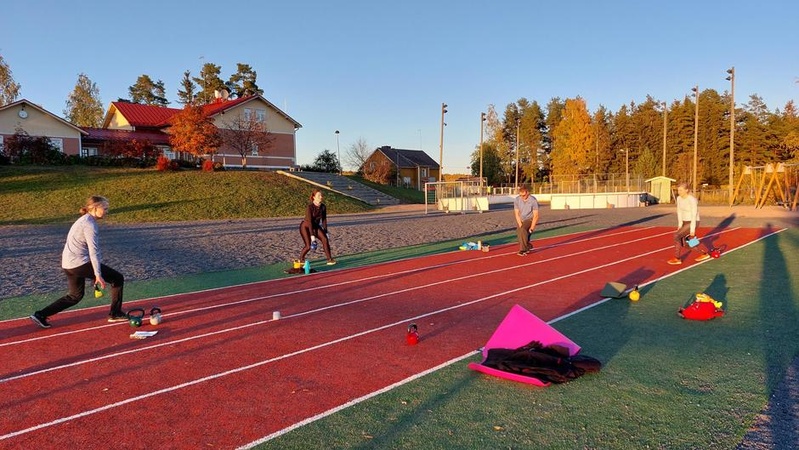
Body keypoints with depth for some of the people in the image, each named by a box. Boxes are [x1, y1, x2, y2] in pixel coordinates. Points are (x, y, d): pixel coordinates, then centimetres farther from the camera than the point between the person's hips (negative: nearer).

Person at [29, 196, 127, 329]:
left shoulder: (84, 220, 16)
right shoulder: (89, 224, -14)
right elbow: (93, 251, -22)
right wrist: (98, 274, -26)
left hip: (68, 264, 10)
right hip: (80, 263, -10)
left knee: (75, 296, 24)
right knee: (118, 278, -2)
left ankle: (41, 315, 21)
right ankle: (115, 314, 4)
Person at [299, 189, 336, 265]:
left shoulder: (323, 207, -10)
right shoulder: (310, 207, -26)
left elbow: (324, 219, -2)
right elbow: (309, 221, -29)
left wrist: (326, 232, -5)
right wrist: (312, 235, -32)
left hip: (315, 226, 5)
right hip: (305, 226, -5)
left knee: (325, 239, -14)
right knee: (308, 246, -14)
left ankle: (329, 259, -6)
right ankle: (301, 259, 15)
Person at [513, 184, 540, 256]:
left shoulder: (533, 200, -18)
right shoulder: (516, 200, -10)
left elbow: (536, 215, -15)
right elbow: (517, 214, -6)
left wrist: (531, 228, -19)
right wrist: (520, 225, -15)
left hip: (530, 219, -4)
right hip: (521, 220, 4)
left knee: (523, 230, -31)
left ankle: (523, 250, -23)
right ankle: (528, 246, 31)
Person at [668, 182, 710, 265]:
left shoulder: (692, 200, -22)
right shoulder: (679, 198, 1)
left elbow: (694, 215, -22)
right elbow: (679, 212, 10)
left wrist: (692, 229, -22)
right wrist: (680, 224, 6)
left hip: (692, 223, -8)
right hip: (685, 222, 8)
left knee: (676, 236, -19)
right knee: (685, 244, 9)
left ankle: (677, 259, -9)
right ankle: (704, 254, 29)